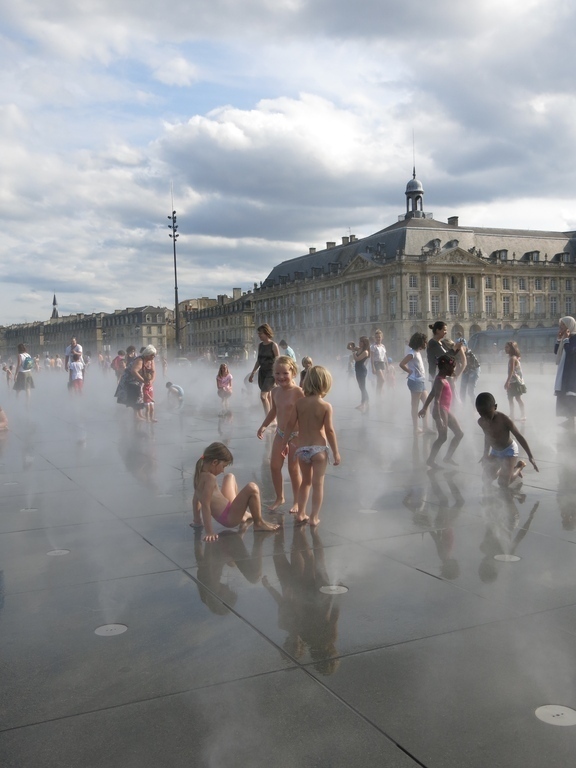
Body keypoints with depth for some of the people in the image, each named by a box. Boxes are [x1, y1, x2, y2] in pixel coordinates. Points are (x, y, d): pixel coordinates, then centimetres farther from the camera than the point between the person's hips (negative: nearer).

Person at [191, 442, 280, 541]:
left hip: (221, 517, 10)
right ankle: (259, 523, -7)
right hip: (229, 519, -10)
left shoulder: (199, 474, 2)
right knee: (252, 488, -25)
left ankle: (243, 514, 34)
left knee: (230, 477, 29)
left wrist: (197, 521, 20)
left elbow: (196, 499, 11)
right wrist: (209, 532, -30)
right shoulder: (210, 478, -25)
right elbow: (205, 505, -30)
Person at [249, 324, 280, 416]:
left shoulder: (273, 345, -9)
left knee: (263, 396, -16)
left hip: (271, 372, -7)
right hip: (262, 372, 7)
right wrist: (252, 373, 19)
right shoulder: (260, 345, 10)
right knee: (268, 396, 10)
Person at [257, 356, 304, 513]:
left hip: (296, 435, -6)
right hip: (280, 434, 6)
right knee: (274, 466, 8)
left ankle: (297, 501, 22)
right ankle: (279, 497, 27)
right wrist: (263, 426, 12)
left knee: (293, 469, 4)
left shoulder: (298, 392, -20)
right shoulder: (275, 391, 1)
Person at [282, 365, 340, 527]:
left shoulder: (300, 402, -1)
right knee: (318, 484, 5)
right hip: (319, 449, -4)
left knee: (306, 481, 20)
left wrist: (285, 442, 11)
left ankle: (300, 514, 22)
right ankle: (314, 517, 6)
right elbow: (329, 430, -12)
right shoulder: (326, 406, -10)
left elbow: (290, 424, -1)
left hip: (302, 448, 4)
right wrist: (336, 452, -5)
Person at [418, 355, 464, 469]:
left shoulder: (444, 379, 13)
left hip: (446, 411, 10)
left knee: (459, 434, 13)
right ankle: (431, 460, 2)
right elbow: (436, 400, -25)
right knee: (442, 437, -9)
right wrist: (439, 418, -31)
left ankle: (448, 457, 21)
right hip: (441, 411, -10)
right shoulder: (440, 381, -18)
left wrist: (425, 408, 25)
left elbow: (431, 394, 20)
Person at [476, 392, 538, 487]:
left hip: (509, 450, -6)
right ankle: (512, 466, 31)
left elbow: (519, 436, -20)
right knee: (488, 477, 12)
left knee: (503, 483, -8)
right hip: (495, 452, 6)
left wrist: (530, 456, -21)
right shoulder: (481, 422, -12)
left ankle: (520, 466, 17)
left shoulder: (504, 419, -29)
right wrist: (485, 454, 18)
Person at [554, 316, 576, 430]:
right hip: (563, 371, 9)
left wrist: (566, 339, -16)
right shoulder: (564, 338, 16)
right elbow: (556, 352, 14)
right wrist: (559, 339, 5)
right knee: (563, 396, 6)